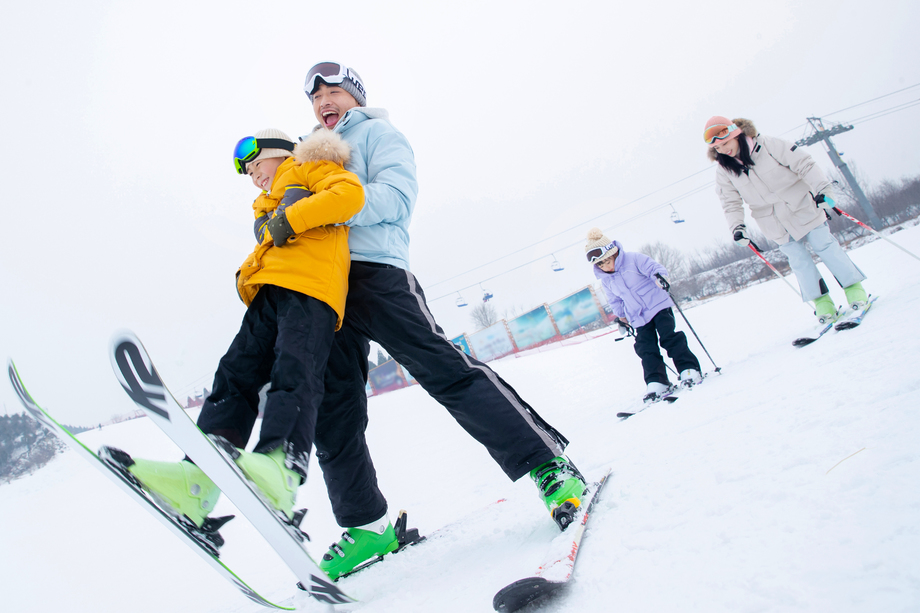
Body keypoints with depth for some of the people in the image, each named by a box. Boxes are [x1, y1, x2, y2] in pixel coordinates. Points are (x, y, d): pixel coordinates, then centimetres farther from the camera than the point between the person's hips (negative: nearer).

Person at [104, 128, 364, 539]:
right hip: (269, 292, 8)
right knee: (235, 375, -10)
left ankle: (279, 470, -44)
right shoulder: (268, 209, 43)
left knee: (293, 374, -26)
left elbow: (351, 193, -3)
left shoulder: (310, 167, 18)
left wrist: (290, 219, -5)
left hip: (312, 288, -8)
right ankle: (197, 478, -22)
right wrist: (247, 276, 16)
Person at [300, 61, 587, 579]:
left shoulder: (377, 132, 14)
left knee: (446, 370, -19)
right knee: (333, 410, 1)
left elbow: (394, 196, -6)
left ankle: (551, 466, -15)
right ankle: (367, 525, 9)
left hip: (376, 270, -6)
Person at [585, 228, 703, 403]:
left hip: (658, 305, -4)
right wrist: (621, 317, 22)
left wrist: (660, 276, -34)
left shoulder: (633, 259, -10)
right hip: (639, 319, 4)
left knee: (669, 338, -13)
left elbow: (653, 267, -14)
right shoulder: (606, 280, 5)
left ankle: (689, 369, -5)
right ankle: (657, 383, -5)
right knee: (646, 350, -5)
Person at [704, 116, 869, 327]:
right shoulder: (724, 172, -7)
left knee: (825, 247, 0)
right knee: (799, 261, 1)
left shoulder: (768, 146, -16)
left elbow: (804, 163, -15)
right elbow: (731, 203, -1)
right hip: (776, 226, 3)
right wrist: (736, 226, -15)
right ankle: (823, 304, 10)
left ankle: (855, 291, 12)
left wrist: (821, 189, -21)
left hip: (802, 208, -2)